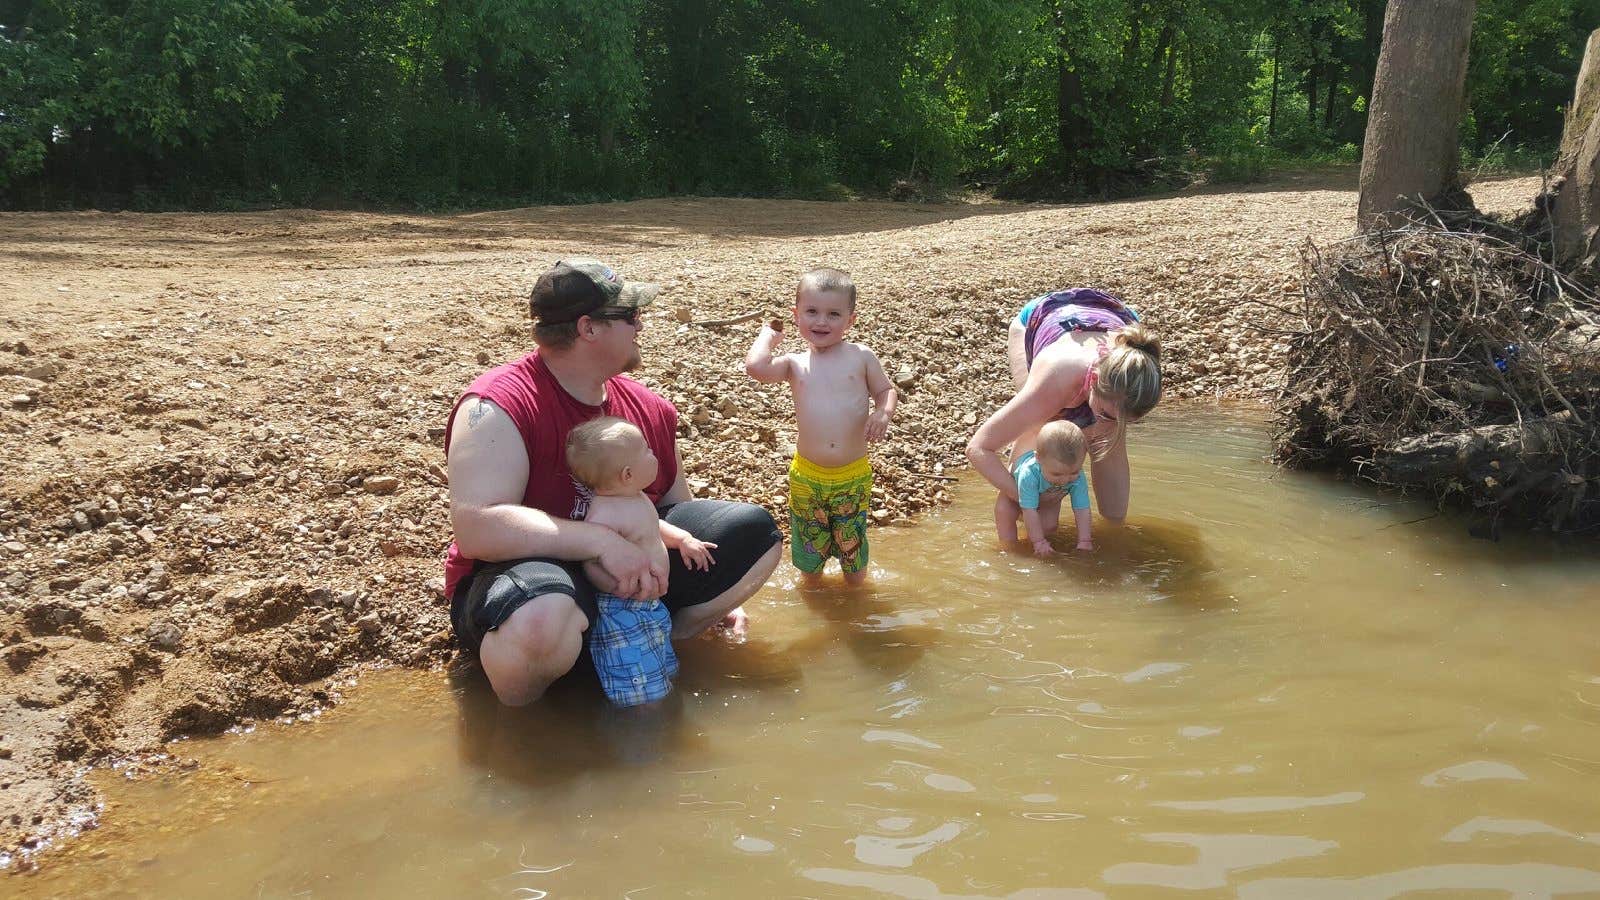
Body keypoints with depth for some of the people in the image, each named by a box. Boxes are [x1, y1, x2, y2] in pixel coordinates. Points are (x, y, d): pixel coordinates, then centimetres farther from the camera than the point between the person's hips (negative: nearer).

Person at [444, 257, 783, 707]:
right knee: (541, 619, -43)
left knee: (757, 533, 1)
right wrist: (601, 541, -37)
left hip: (630, 577, 7)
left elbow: (677, 505, 19)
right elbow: (476, 527, -32)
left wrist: (717, 592, 15)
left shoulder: (648, 407, 5)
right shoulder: (497, 407, -18)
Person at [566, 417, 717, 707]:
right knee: (642, 697, -5)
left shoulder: (638, 498, 5)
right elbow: (592, 566, -28)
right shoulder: (603, 515, -26)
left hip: (651, 607, 10)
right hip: (622, 615, -10)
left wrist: (684, 539, 12)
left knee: (665, 677, 24)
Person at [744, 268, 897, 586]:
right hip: (807, 476, 0)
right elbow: (755, 366, -19)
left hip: (854, 475, 0)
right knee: (809, 551, 16)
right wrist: (769, 333, -2)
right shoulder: (795, 363, -2)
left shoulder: (861, 357, -1)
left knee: (853, 548, 15)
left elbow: (885, 390, 6)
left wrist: (883, 412, -16)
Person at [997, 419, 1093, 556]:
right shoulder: (1028, 474, -50)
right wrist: (1039, 542, -42)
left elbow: (1082, 510, -34)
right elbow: (1030, 511, -44)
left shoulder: (1078, 478, -40)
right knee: (1003, 510, -25)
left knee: (1049, 525, -12)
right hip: (1014, 491, -3)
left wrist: (1085, 541, -36)